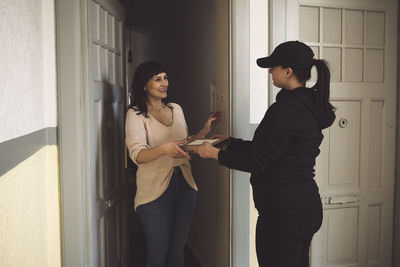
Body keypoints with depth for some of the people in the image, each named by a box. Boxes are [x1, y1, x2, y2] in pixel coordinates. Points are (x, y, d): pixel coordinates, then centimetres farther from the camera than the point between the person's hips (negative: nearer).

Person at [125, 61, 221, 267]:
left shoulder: (176, 109, 12)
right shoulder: (136, 114, -6)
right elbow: (137, 155, -19)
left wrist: (205, 131, 7)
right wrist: (164, 148, -36)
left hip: (185, 188, 5)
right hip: (155, 192, -5)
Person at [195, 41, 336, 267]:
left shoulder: (287, 110, -22)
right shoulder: (309, 106, 8)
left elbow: (257, 162, -19)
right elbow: (266, 148, 14)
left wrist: (215, 153, -7)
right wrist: (230, 142, 17)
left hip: (283, 212, -10)